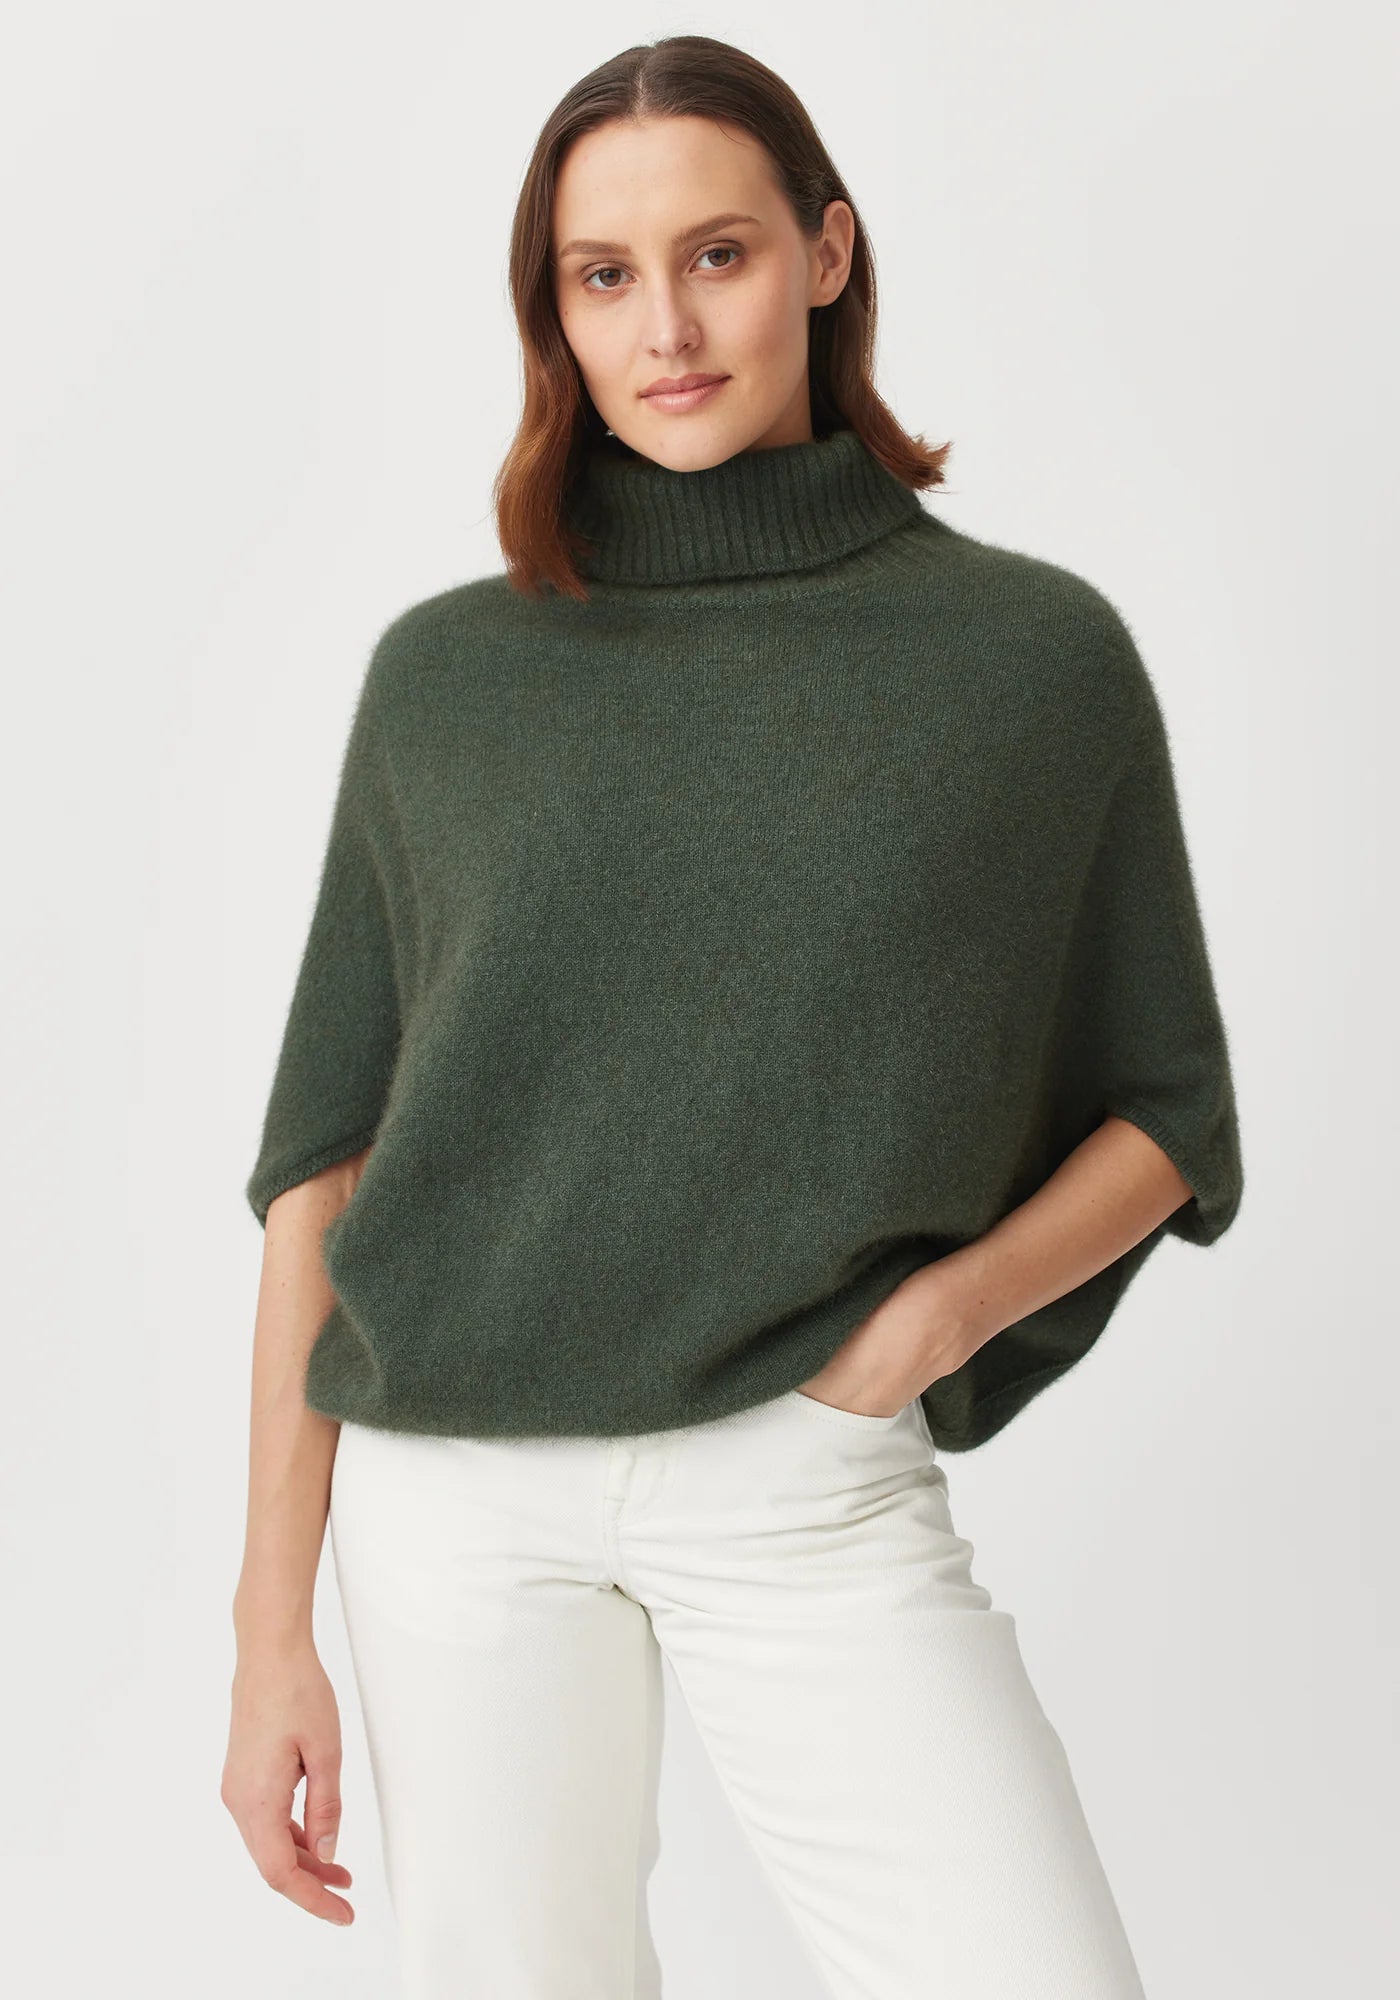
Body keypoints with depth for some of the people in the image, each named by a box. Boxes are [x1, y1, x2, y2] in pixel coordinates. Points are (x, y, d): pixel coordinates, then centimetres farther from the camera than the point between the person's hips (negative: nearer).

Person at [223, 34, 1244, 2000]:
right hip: (458, 1483, 1)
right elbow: (325, 1151, 6)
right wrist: (273, 1624, 3)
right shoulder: (448, 673, 5)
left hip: (813, 1486, -1)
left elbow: (1166, 1118, 9)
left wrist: (945, 1306, -10)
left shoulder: (1038, 652, 3)